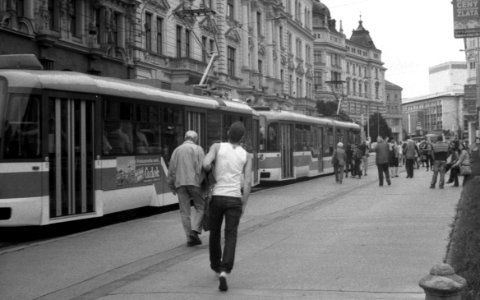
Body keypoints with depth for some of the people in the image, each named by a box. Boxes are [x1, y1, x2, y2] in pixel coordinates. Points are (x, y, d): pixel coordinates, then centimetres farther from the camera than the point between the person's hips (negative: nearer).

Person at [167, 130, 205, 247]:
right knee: (200, 207, 5)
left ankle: (190, 238, 4)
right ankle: (195, 230, -14)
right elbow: (202, 167, -8)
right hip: (194, 181, -4)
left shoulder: (177, 150, 16)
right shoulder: (198, 149, 3)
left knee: (184, 211, 5)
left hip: (180, 183, 4)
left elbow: (171, 169, 12)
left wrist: (171, 186, 17)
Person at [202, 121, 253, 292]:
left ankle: (216, 267, 37)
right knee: (230, 237, -2)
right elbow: (247, 183, -2)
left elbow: (206, 165, -15)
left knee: (215, 233, 22)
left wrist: (211, 172, 10)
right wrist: (244, 206, 5)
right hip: (234, 200, 0)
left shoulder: (217, 146, 2)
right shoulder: (246, 155, 6)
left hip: (217, 197, 0)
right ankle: (224, 272, -23)